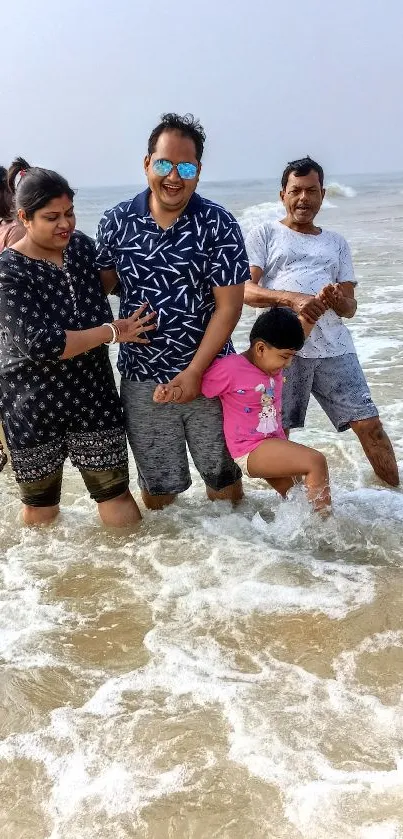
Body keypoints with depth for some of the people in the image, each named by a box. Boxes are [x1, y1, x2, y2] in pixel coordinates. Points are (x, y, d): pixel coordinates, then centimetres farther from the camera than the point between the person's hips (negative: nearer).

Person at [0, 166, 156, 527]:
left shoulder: (81, 246, 1)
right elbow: (39, 344, -27)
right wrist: (112, 332, -20)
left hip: (93, 395, 4)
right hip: (34, 405, -4)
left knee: (116, 497, 5)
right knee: (41, 508, 13)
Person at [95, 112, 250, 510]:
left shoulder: (219, 225, -8)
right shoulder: (116, 222, -2)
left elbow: (228, 306, -10)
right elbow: (98, 285, 8)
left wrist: (194, 372, -15)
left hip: (209, 373, -1)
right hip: (142, 378, 2)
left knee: (223, 474, 13)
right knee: (157, 487, 13)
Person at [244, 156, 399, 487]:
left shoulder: (337, 243, 22)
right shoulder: (265, 234, 11)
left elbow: (350, 307, 14)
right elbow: (245, 290, -4)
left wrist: (338, 301, -11)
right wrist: (293, 298, -20)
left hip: (334, 347, 3)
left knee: (369, 423, -1)